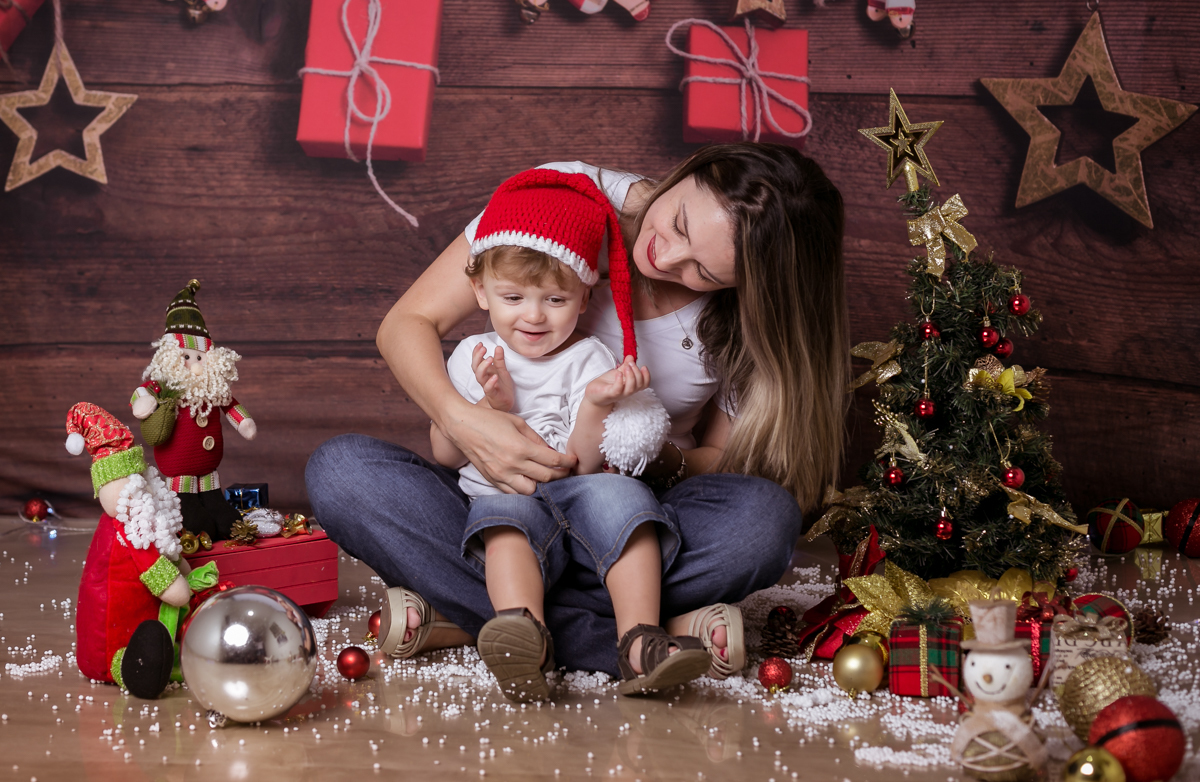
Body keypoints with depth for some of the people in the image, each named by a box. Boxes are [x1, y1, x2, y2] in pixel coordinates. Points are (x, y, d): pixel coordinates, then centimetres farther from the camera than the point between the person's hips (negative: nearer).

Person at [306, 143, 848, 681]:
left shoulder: (755, 315, -11)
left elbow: (721, 462, -1)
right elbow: (406, 324, -11)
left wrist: (660, 460, -25)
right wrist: (461, 419, -31)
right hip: (499, 491, 1)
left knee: (768, 517, -33)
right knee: (338, 470, -28)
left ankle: (463, 616, -29)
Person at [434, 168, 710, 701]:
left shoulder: (588, 362, 4)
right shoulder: (472, 357, 11)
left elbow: (586, 464, -5)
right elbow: (445, 455, 8)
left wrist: (596, 403, -21)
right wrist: (491, 405, -7)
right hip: (498, 503, 0)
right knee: (508, 509, -34)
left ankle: (640, 642, -43)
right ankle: (526, 641, -59)